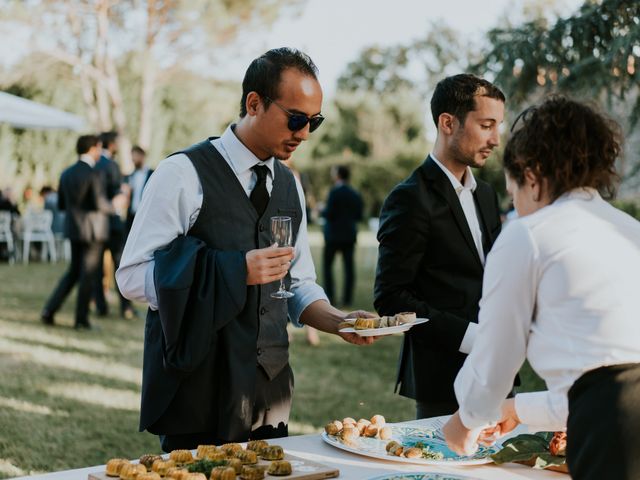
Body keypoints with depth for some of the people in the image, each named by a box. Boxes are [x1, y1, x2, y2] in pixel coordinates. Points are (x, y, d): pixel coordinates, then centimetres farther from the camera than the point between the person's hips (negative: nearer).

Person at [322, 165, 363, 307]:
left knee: (327, 265, 5)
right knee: (349, 267, 4)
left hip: (333, 235, -5)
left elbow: (329, 214, -16)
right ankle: (347, 297, 3)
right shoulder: (355, 195, 4)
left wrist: (322, 211, 4)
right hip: (350, 235, 5)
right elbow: (359, 216, 7)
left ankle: (330, 296, 0)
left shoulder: (334, 192, -12)